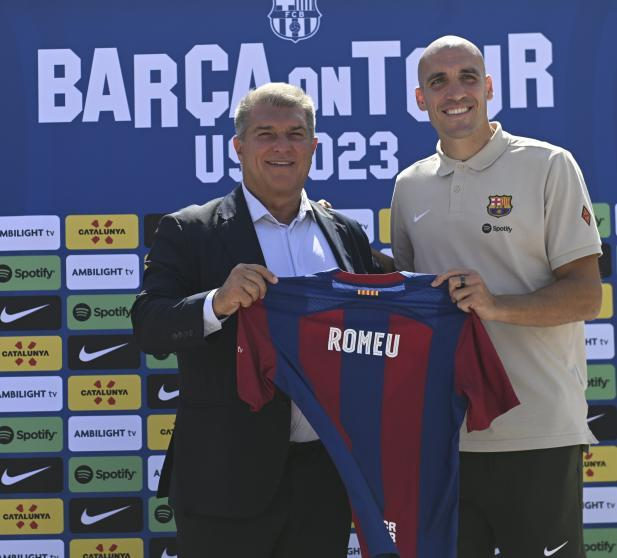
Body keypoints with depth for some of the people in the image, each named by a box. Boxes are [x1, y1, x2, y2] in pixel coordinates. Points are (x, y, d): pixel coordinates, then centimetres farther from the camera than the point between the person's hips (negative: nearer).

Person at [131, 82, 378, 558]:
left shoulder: (347, 235, 9)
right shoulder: (189, 231, -3)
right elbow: (149, 327, -12)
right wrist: (218, 302, -29)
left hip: (326, 476, 4)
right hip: (228, 479, -4)